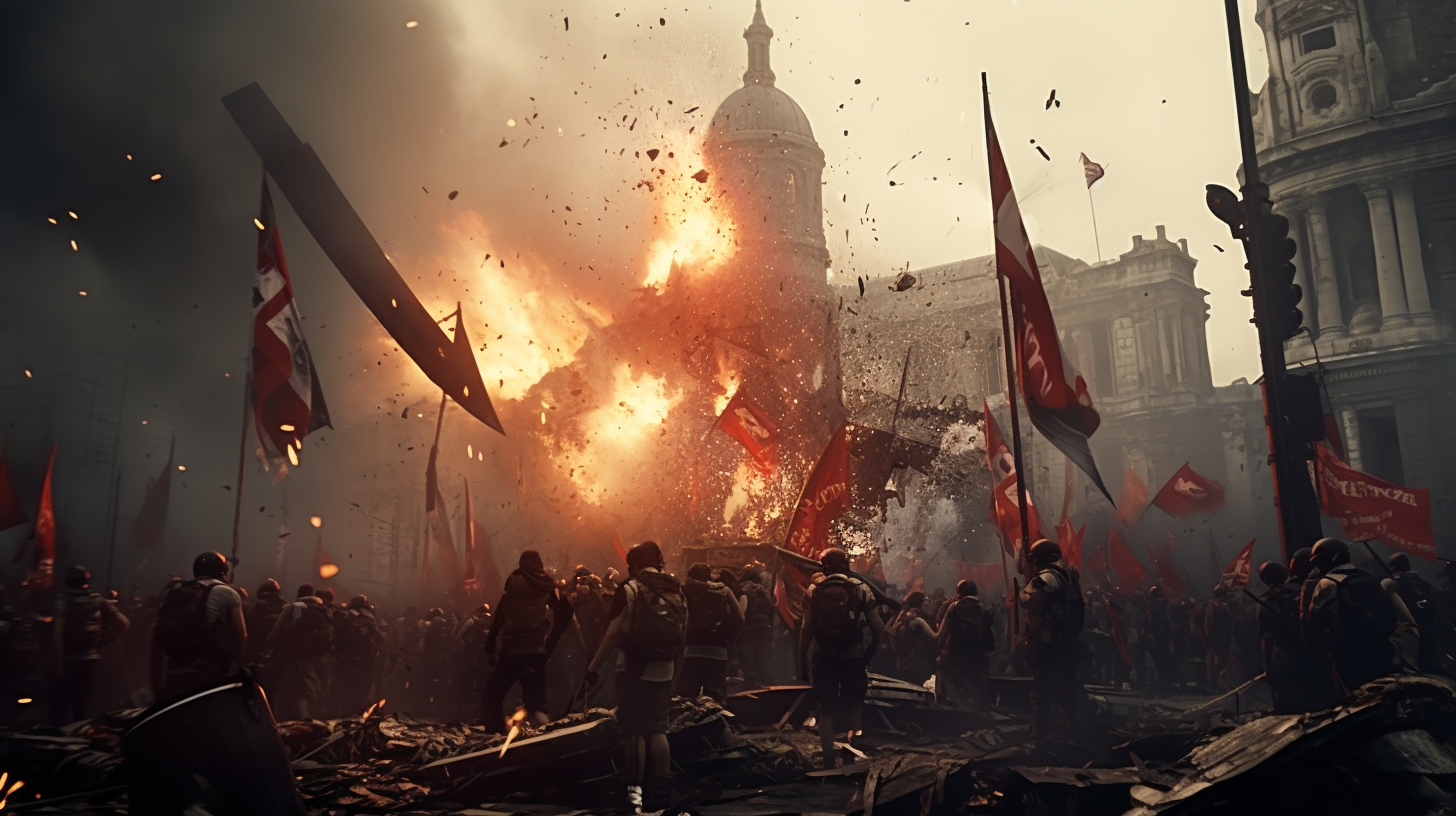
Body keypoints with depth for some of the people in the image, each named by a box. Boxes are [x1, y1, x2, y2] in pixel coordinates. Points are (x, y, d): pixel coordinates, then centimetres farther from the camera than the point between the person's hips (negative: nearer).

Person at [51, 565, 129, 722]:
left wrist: (58, 664, -20)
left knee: (59, 706, 6)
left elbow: (58, 632, -21)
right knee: (83, 706, 13)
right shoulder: (99, 601, 5)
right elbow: (123, 624, 4)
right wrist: (102, 643, 10)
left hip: (67, 660, -4)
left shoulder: (63, 601, -8)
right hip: (89, 659, 4)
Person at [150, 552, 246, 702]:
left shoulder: (172, 593, 19)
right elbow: (240, 635, -3)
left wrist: (157, 688, 19)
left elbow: (157, 639, 16)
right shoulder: (227, 593, 4)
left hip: (174, 678, 5)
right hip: (210, 679, -5)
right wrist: (237, 668, 10)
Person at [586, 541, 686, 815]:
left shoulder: (629, 589, -6)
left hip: (635, 670, -4)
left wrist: (593, 667, -3)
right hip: (664, 672, 5)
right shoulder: (677, 591, 7)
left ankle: (635, 791, 2)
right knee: (658, 728, 13)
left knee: (634, 730, 3)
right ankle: (662, 791, 10)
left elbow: (612, 635, -10)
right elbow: (682, 636, 8)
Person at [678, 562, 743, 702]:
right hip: (718, 653, 1)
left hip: (692, 652, -1)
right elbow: (739, 617, -3)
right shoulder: (724, 591, 8)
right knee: (715, 702, 6)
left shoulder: (687, 590, 4)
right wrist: (728, 639, 7)